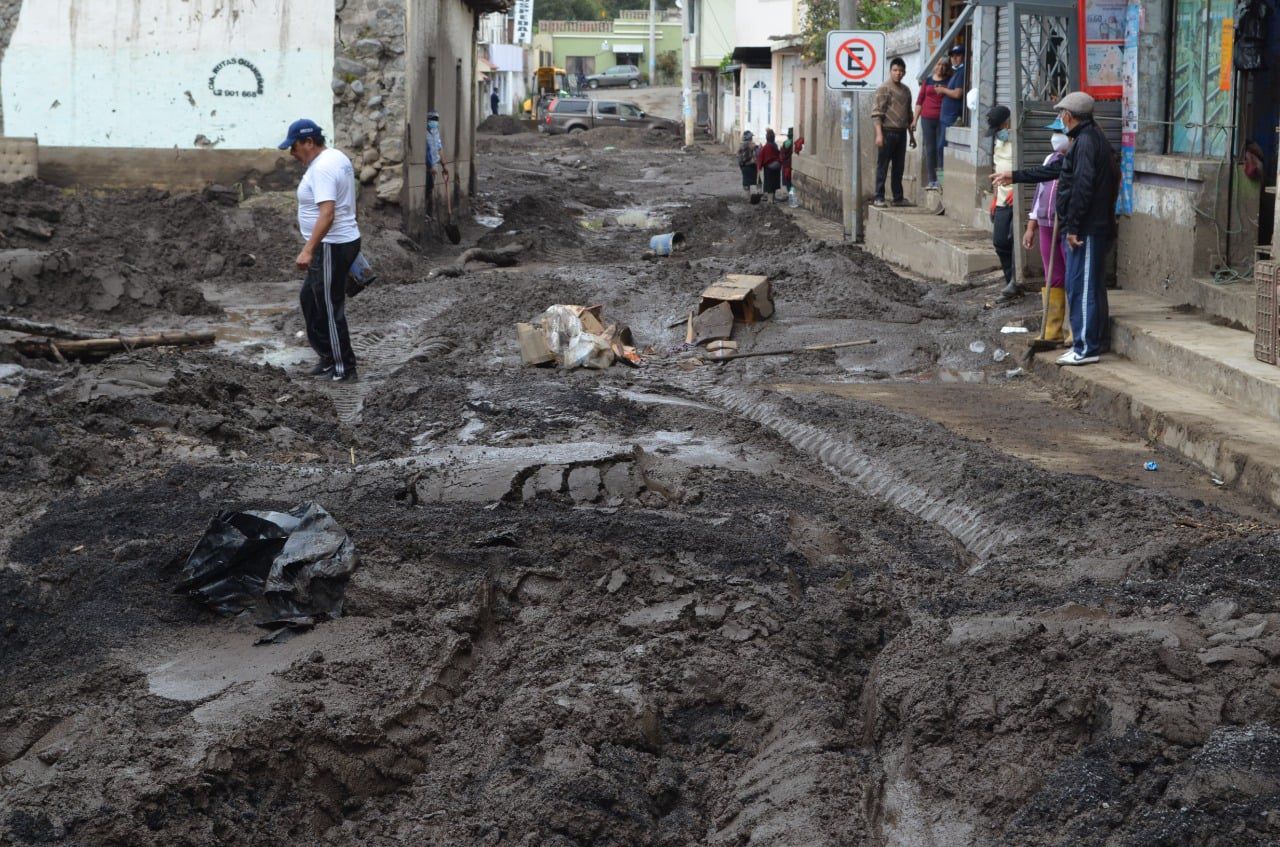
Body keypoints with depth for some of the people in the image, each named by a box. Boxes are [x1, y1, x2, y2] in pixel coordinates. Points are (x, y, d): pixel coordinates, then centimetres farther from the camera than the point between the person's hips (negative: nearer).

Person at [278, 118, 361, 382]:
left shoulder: (322, 168, -21)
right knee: (310, 298, 21)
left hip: (331, 248, -11)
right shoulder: (336, 158, 11)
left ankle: (343, 369, 5)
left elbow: (327, 214, -31)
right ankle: (328, 356, 26)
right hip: (344, 241, 11)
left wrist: (308, 250, -34)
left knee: (330, 309, -2)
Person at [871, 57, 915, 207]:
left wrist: (912, 135, 19)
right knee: (882, 166, -2)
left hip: (901, 133, 6)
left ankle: (898, 197, 16)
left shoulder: (906, 90, 14)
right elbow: (877, 113, -11)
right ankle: (879, 197, 0)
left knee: (899, 167, 10)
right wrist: (879, 134, -19)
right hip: (887, 131, -6)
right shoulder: (884, 89, -6)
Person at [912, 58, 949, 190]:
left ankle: (940, 180, -5)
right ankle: (931, 180, 7)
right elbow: (920, 100, 12)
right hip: (927, 119, 2)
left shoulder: (948, 82, 5)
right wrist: (915, 119, 8)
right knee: (930, 149, 4)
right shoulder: (928, 80, 11)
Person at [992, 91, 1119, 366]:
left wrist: (1072, 227, -22)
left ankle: (1086, 348, -6)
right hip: (1091, 228, 10)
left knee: (1081, 287, -7)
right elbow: (1054, 170, 29)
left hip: (1087, 230, -10)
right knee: (1091, 286, 14)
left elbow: (1083, 186, -22)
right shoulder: (1087, 139, 19)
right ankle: (1096, 341, 20)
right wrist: (1015, 176, 34)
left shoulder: (1087, 142, -14)